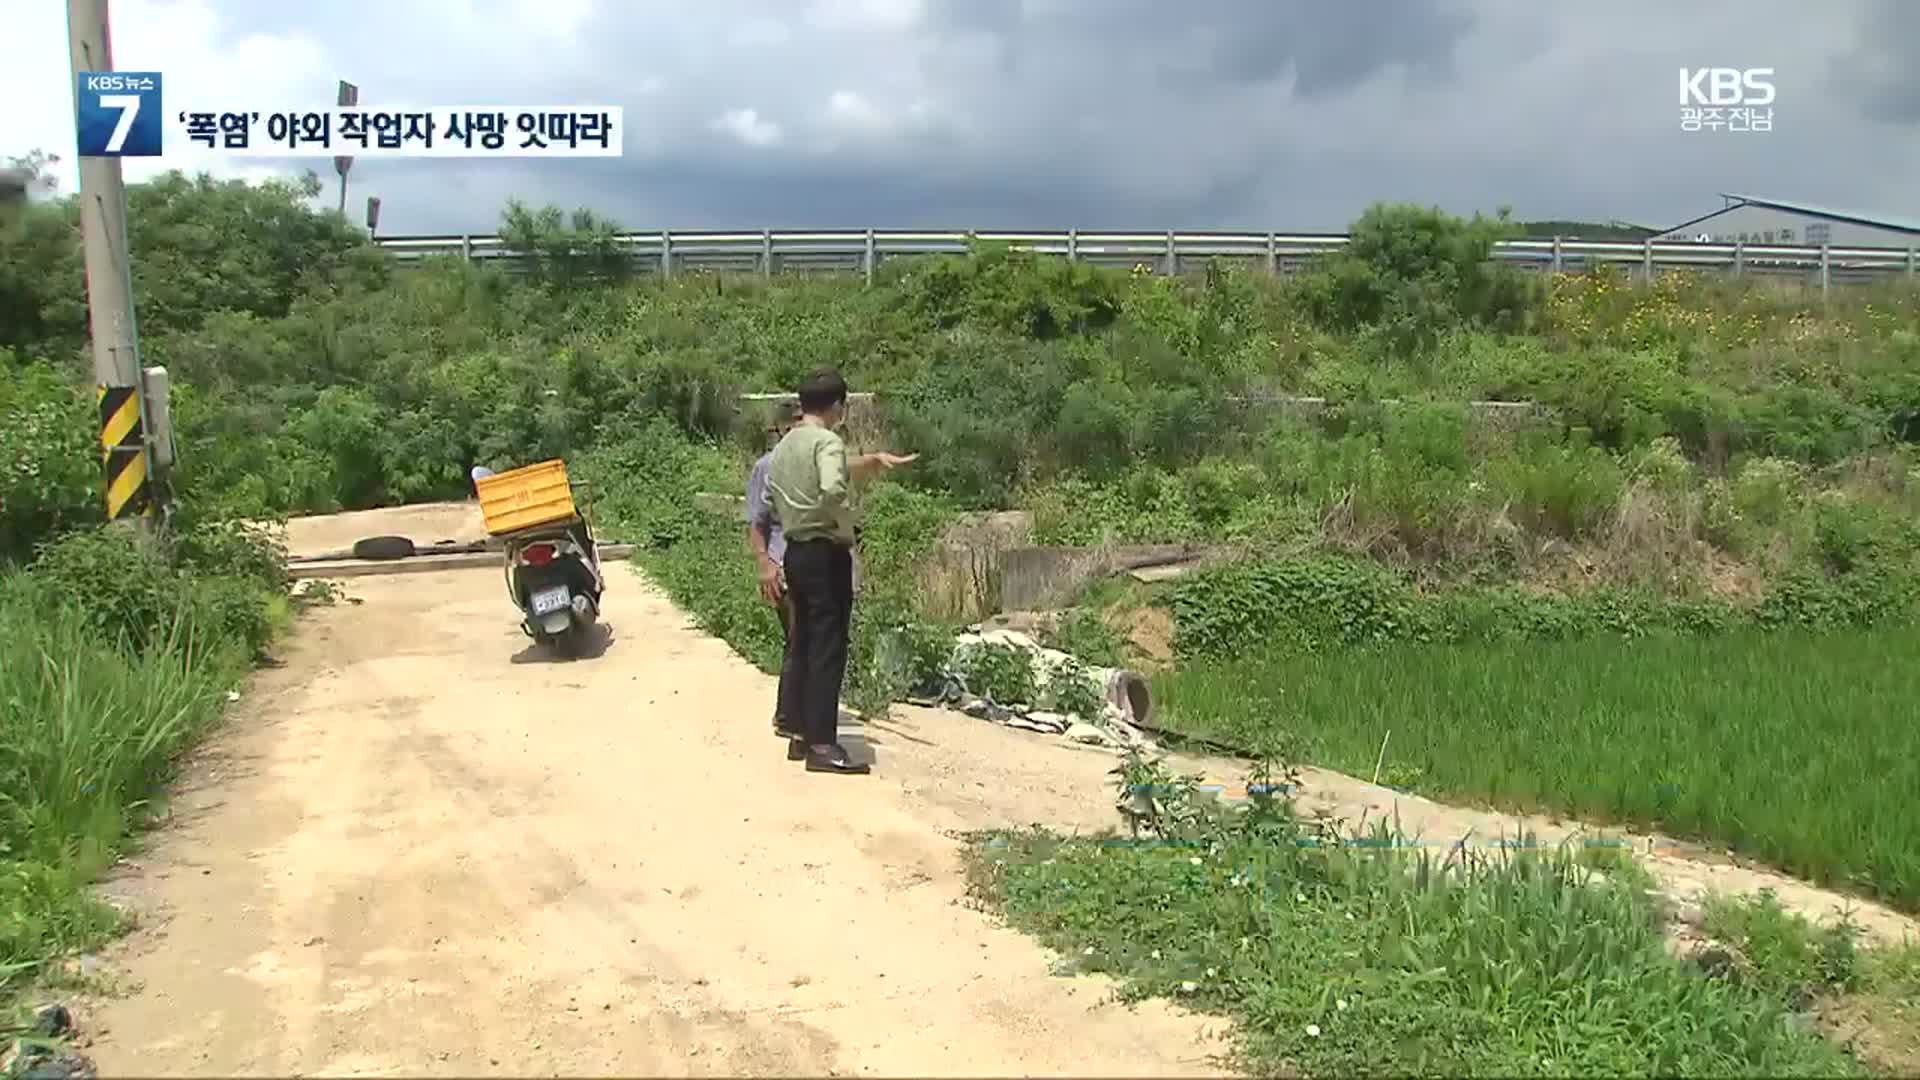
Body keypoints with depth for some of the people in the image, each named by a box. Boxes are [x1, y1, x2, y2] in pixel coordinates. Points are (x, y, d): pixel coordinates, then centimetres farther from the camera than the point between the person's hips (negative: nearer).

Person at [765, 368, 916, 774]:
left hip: (795, 552, 9)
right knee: (828, 649, -5)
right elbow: (832, 489, -32)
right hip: (826, 553, -9)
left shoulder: (783, 447, 13)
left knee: (803, 644, 14)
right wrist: (847, 527, -17)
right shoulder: (828, 442, -14)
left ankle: (800, 734, 19)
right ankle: (822, 744, -4)